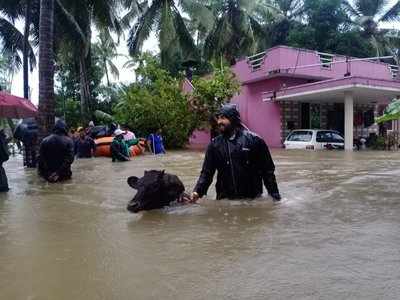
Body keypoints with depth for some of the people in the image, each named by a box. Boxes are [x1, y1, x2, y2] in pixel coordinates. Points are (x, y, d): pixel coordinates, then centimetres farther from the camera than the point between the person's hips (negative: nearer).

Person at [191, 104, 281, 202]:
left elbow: (268, 170, -1)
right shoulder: (215, 144, 4)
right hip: (225, 200, 2)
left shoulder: (254, 140, -3)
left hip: (253, 199, -1)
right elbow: (207, 172, 3)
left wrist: (275, 196, -4)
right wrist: (198, 191, -13)